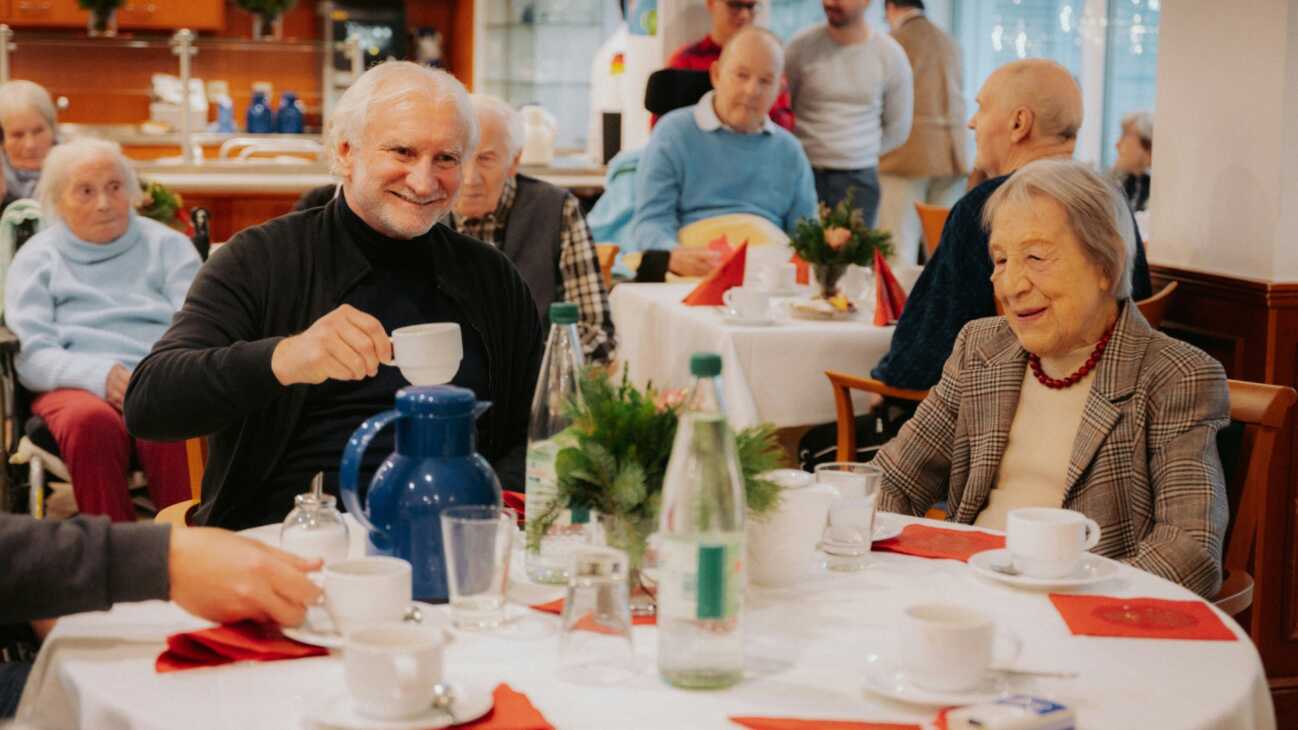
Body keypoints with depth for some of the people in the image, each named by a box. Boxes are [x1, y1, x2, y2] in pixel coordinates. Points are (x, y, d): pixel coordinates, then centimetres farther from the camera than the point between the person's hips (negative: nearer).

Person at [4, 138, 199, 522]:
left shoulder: (167, 245, 19)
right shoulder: (36, 258, 17)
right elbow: (31, 355, 4)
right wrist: (100, 375, -16)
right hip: (76, 388, 0)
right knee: (93, 422, -37)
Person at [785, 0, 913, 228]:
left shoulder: (890, 55, 2)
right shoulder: (803, 46, -1)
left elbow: (897, 128, 12)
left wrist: (859, 153, 9)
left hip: (859, 179, 1)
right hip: (803, 174, 0)